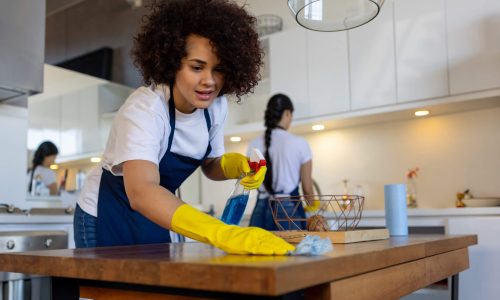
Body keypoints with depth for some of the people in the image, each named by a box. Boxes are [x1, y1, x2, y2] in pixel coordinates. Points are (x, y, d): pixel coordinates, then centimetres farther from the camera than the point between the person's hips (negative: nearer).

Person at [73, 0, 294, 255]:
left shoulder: (216, 106, -13)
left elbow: (210, 165, 3)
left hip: (153, 218, 6)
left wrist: (235, 164, -20)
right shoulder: (143, 109, -32)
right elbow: (141, 192, -48)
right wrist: (223, 234, -61)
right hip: (106, 217, -5)